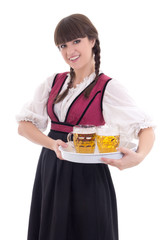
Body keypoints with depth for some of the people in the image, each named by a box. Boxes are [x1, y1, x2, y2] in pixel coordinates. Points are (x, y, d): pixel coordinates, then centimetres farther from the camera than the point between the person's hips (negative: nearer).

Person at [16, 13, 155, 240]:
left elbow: (146, 128, -11)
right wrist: (53, 144, -17)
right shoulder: (53, 83, 6)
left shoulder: (108, 88, -7)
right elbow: (24, 125, 2)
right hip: (50, 170, 5)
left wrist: (138, 156, -32)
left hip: (87, 176, -4)